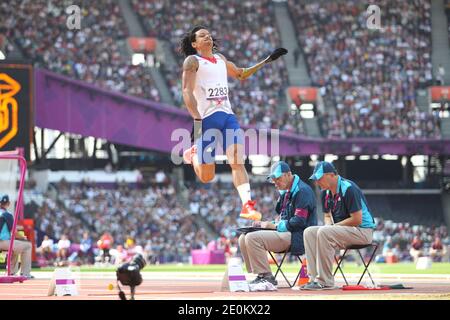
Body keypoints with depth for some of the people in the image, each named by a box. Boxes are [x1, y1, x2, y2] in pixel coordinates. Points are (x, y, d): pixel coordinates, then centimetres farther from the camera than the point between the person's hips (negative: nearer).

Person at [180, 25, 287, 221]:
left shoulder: (220, 59, 20)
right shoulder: (192, 61, -1)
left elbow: (240, 74, 37)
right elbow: (187, 92, -10)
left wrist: (266, 62, 30)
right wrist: (197, 120, -22)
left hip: (227, 116, 5)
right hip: (206, 119, -5)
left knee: (237, 159, -18)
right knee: (206, 177, 1)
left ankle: (247, 205, -24)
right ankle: (193, 154, 35)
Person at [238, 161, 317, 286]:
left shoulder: (302, 191, -11)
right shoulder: (285, 193, 21)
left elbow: (299, 222, -19)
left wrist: (275, 226, -14)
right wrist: (267, 224, 5)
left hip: (297, 237, -10)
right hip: (285, 233, 10)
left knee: (253, 238, -23)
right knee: (243, 239, 3)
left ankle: (267, 276, -19)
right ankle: (260, 276, -2)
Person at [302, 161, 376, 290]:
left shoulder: (349, 189, -19)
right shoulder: (325, 192, 8)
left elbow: (357, 220, -22)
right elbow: (327, 215, 21)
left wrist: (334, 226, -16)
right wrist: (328, 225, -2)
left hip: (363, 230, -9)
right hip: (343, 230, 9)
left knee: (324, 233, -28)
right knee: (309, 232, -5)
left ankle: (325, 282, -26)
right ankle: (314, 278, -12)